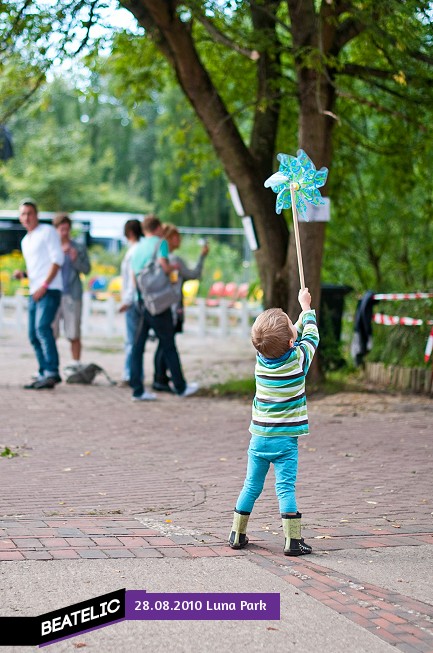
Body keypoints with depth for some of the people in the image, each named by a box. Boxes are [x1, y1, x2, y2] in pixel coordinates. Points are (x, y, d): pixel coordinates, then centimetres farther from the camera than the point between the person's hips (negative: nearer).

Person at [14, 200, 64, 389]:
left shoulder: (47, 232, 0)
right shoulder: (25, 241, 23)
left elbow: (57, 259, -9)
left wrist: (44, 285, -16)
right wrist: (23, 274, 8)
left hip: (49, 290, -9)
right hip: (34, 292, 9)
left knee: (42, 327, -22)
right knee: (33, 335, 4)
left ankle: (52, 372, -26)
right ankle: (44, 374, 8)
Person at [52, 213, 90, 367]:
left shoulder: (79, 248, 10)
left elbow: (86, 270, 7)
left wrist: (75, 259, -10)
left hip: (72, 295, 0)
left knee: (74, 334, -1)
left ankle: (76, 365, 6)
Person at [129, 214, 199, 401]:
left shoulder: (138, 247, 14)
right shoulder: (160, 242, -4)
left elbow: (134, 275, 14)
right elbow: (163, 265, -18)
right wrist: (174, 267, 1)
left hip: (140, 301, 6)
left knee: (138, 345, 4)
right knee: (168, 345, 3)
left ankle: (137, 389, 1)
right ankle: (181, 387, 13)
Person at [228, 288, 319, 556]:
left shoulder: (262, 357, -2)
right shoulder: (298, 358, -13)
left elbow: (293, 337, 16)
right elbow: (311, 335, 7)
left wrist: (304, 310, 24)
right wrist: (307, 308, 21)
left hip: (259, 437, 4)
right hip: (285, 440, -4)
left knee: (251, 486, 13)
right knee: (286, 489, -6)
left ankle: (237, 534, 20)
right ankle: (293, 541, -7)